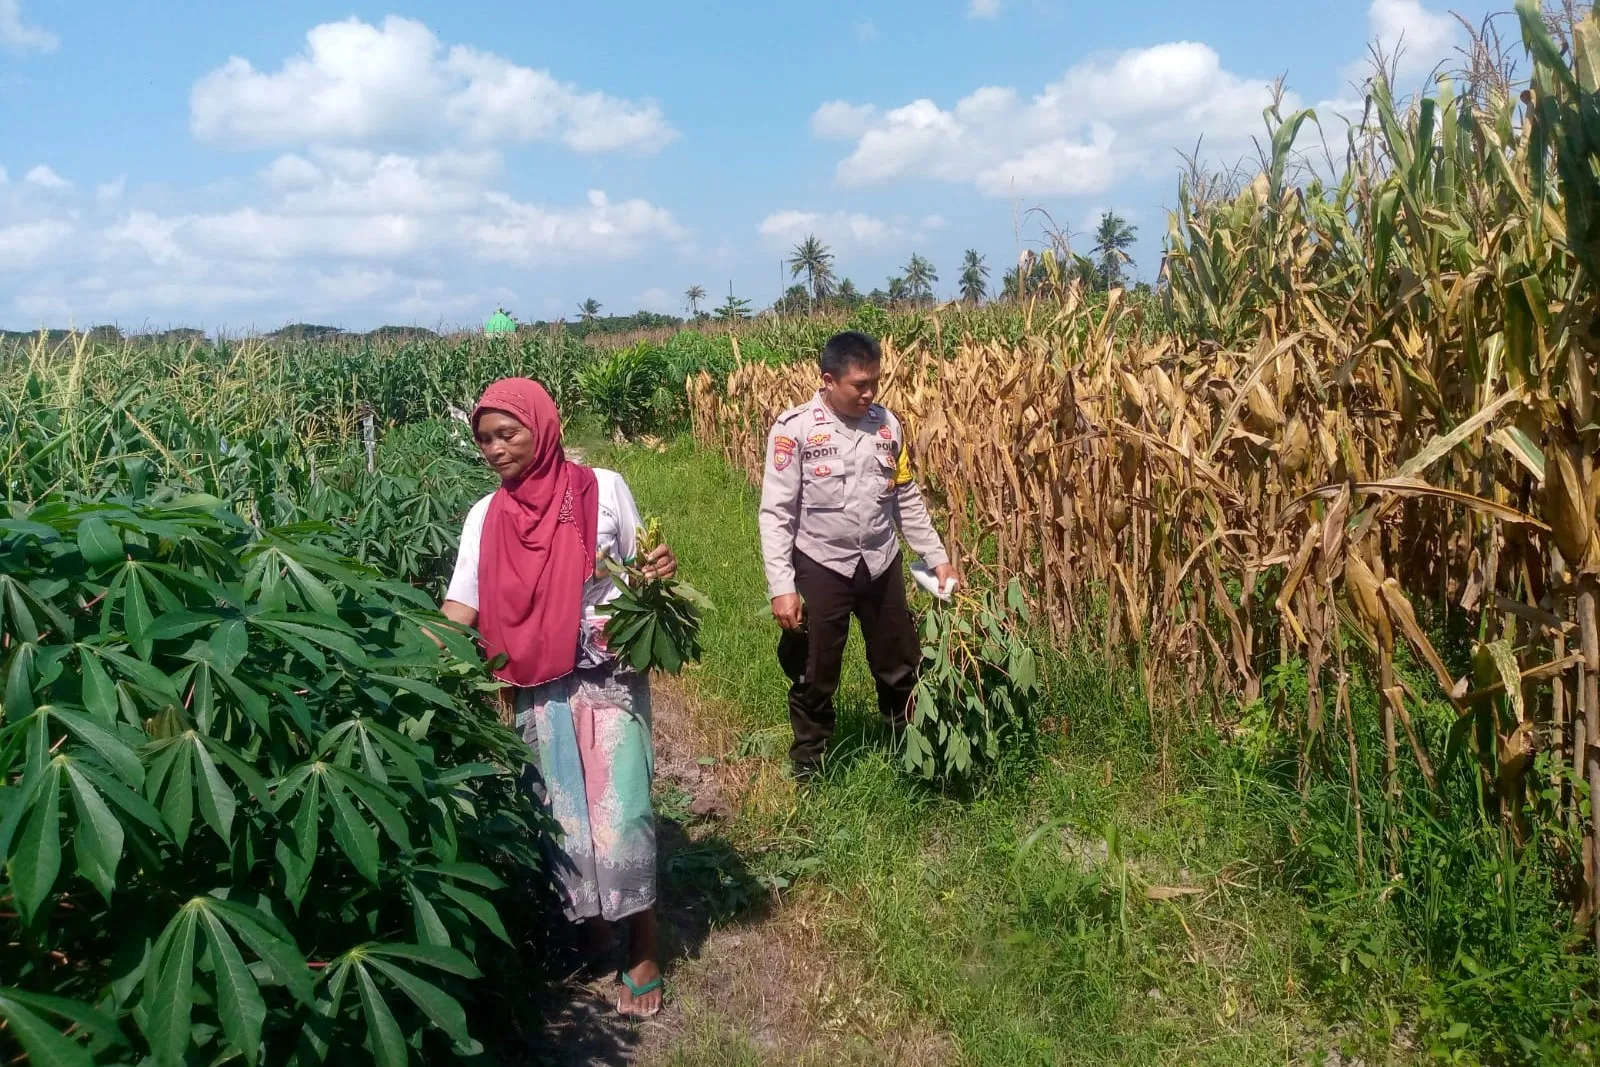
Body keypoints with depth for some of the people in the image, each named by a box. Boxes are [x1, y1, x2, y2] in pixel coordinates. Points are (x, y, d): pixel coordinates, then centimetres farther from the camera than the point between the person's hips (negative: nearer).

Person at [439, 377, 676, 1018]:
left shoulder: (603, 489, -5)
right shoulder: (486, 517, 2)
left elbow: (637, 572, 5)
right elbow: (461, 611, -1)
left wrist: (660, 570, -18)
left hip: (611, 681, -3)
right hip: (538, 694, 3)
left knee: (620, 815, -4)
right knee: (558, 816, 9)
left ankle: (643, 951, 15)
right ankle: (578, 925, 31)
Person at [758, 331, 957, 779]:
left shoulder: (887, 423, 0)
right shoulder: (794, 428, -14)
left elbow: (907, 500, 9)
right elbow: (776, 513, -13)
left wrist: (938, 557, 6)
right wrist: (781, 587, -17)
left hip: (882, 566, 4)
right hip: (821, 568, -4)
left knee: (901, 667, 16)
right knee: (814, 676, 10)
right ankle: (808, 765, 31)